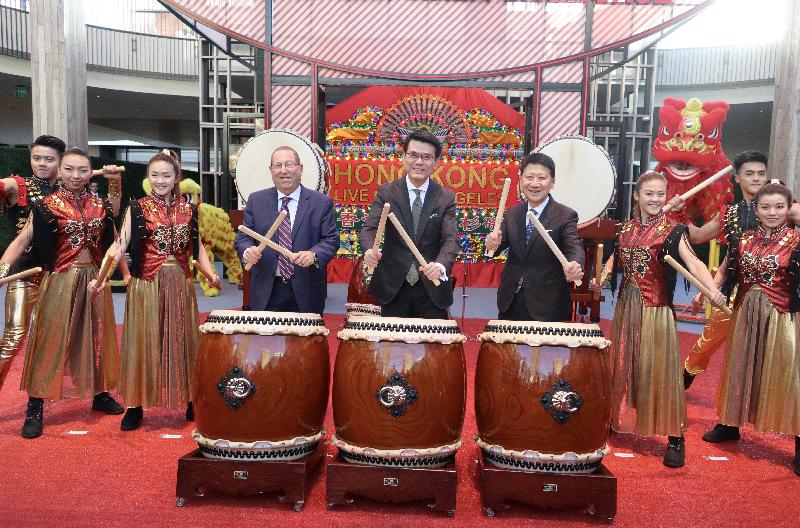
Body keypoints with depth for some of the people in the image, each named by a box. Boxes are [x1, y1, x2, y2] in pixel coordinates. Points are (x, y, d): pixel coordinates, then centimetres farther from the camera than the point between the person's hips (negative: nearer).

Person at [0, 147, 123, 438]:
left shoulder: (100, 205, 6)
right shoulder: (47, 205, -4)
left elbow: (114, 242, 14)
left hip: (95, 279, 4)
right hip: (61, 281, -4)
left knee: (97, 338, 13)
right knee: (50, 340, -1)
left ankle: (100, 394, 29)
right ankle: (35, 408, 8)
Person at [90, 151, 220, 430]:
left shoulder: (188, 209, 8)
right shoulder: (137, 208, 0)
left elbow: (197, 247, 11)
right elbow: (120, 244, -9)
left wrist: (212, 274, -4)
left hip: (180, 284, 2)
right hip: (146, 284, -2)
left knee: (182, 340, 9)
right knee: (143, 341, 3)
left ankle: (189, 402, 20)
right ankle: (136, 406, 14)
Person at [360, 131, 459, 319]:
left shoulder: (446, 197, 0)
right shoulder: (386, 192, 0)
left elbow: (451, 238, -10)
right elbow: (369, 228, -9)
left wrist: (441, 265, -30)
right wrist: (370, 251, -32)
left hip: (432, 288, 0)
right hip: (393, 288, 0)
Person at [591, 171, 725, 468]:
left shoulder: (673, 230, -8)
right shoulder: (625, 228, 7)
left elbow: (694, 263, -21)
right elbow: (615, 257, 20)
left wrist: (713, 290, -39)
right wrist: (603, 277, 0)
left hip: (657, 309, -5)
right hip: (627, 306, 5)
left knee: (660, 369, -4)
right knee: (625, 366, 15)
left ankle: (675, 438, 6)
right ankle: (622, 421, 33)